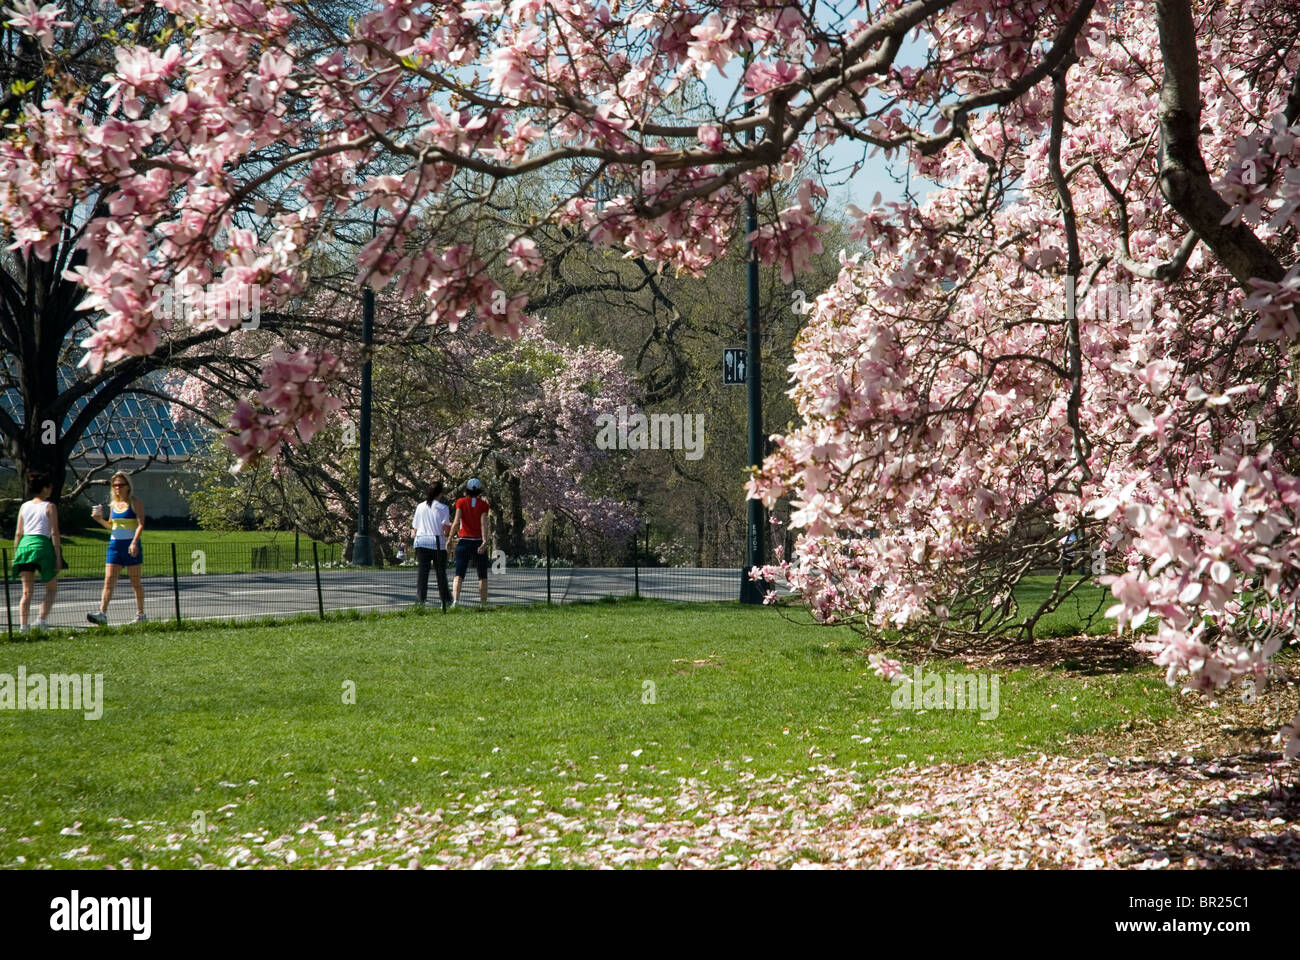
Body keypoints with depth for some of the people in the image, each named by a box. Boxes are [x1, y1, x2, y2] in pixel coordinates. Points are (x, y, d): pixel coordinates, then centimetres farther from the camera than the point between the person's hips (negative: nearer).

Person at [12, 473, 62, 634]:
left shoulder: (24, 506, 11)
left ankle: (23, 625, -2)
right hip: (42, 545, -4)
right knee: (52, 588, 9)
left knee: (27, 591, 7)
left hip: (24, 545, 4)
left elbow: (18, 533, 11)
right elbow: (54, 533, -6)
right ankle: (41, 619, -7)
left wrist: (15, 555, 16)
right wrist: (58, 557, -5)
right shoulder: (50, 507, -2)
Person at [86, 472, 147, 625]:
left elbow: (141, 524, -12)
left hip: (130, 545, -6)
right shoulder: (114, 504, 14)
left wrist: (134, 542, -23)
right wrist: (99, 520, 5)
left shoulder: (135, 502, -4)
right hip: (114, 544, 6)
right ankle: (102, 614, -12)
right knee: (109, 581, -5)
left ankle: (141, 614, 14)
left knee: (135, 582, 3)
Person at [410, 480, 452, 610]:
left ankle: (420, 598, -10)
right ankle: (445, 598, 13)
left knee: (422, 572, -1)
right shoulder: (443, 508, -3)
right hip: (437, 543, -2)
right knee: (441, 572, 8)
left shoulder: (420, 507, 7)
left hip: (421, 542, 2)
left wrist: (413, 535, 32)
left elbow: (415, 527, 12)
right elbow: (446, 527, -9)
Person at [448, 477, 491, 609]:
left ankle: (455, 600, -24)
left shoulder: (461, 502, 0)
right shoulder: (483, 504, -1)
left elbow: (456, 522, -8)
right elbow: (484, 524, -11)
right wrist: (485, 541, -17)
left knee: (459, 574, -4)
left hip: (464, 540, 0)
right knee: (482, 576, 10)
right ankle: (483, 604, 10)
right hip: (479, 541, 0)